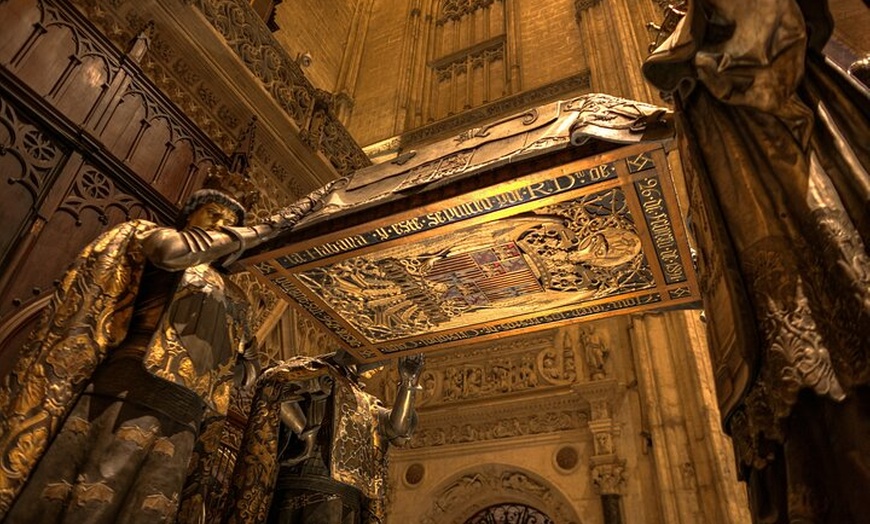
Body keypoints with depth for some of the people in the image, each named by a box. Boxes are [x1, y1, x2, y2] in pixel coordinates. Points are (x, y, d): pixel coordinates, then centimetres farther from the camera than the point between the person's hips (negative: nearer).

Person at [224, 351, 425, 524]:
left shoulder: (367, 404, 28)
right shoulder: (322, 372, 9)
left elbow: (397, 431, 13)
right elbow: (273, 383, -8)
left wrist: (408, 381, 8)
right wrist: (303, 431, -13)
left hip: (347, 502, 7)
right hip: (314, 490, -7)